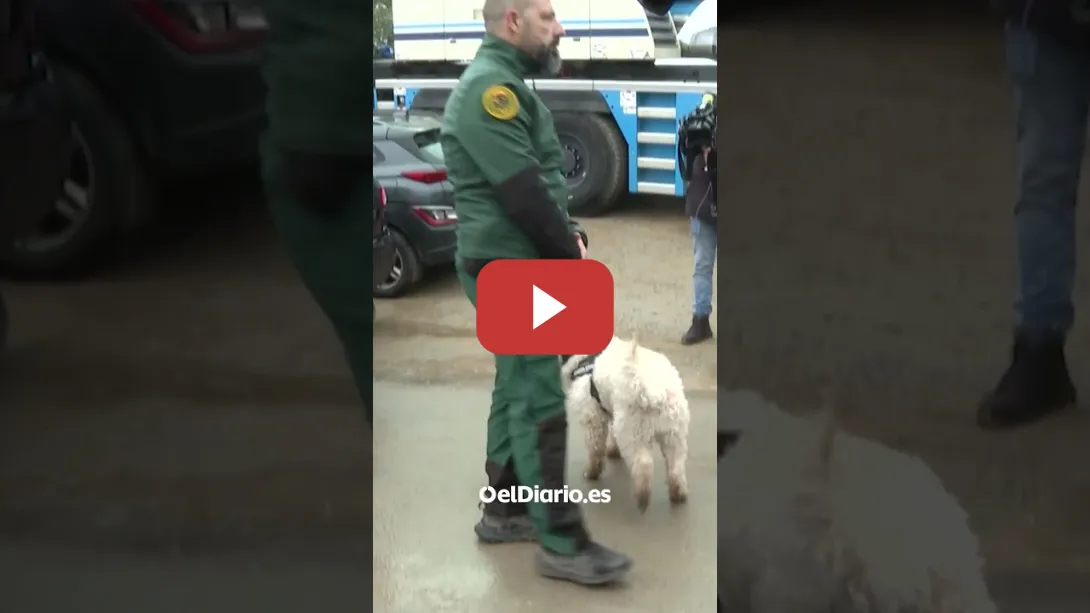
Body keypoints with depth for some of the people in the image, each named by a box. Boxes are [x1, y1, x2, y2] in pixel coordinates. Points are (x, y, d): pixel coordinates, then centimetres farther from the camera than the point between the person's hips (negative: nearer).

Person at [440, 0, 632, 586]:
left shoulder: (506, 84, 16)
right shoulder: (489, 85, -17)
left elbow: (543, 178, 18)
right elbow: (523, 193, -22)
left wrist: (570, 235, 3)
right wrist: (571, 255, -12)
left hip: (520, 264, 10)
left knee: (517, 391, 16)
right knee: (540, 403, -7)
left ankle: (503, 511, 27)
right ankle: (561, 543, 0)